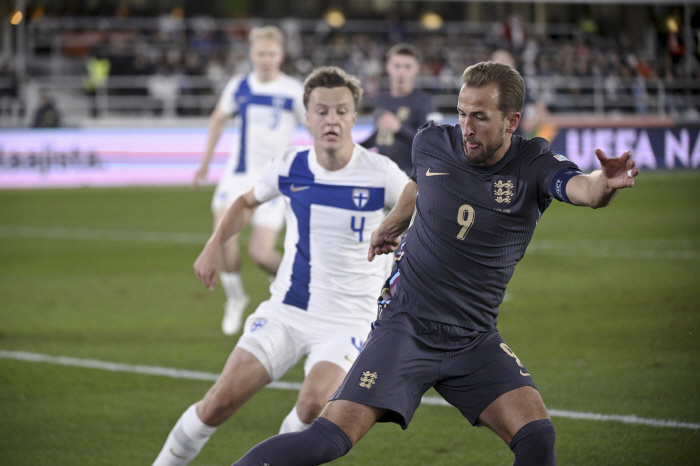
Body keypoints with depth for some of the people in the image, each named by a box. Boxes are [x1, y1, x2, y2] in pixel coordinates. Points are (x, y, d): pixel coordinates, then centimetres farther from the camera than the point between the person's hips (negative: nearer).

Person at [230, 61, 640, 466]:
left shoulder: (533, 165, -9)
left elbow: (581, 188, -31)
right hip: (406, 327, -1)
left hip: (476, 340, 1)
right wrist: (389, 227, 38)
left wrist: (605, 183, -54)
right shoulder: (432, 144, -3)